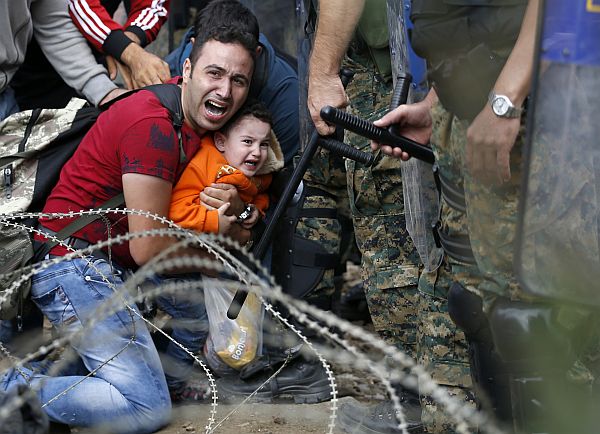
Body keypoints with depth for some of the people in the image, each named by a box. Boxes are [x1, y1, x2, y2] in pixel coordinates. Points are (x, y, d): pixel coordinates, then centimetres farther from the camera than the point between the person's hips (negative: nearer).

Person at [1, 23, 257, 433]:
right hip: (74, 263, -10)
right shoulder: (153, 125, -22)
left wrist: (235, 208, -14)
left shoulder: (203, 120, 7)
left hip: (113, 257, 10)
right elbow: (148, 249, -22)